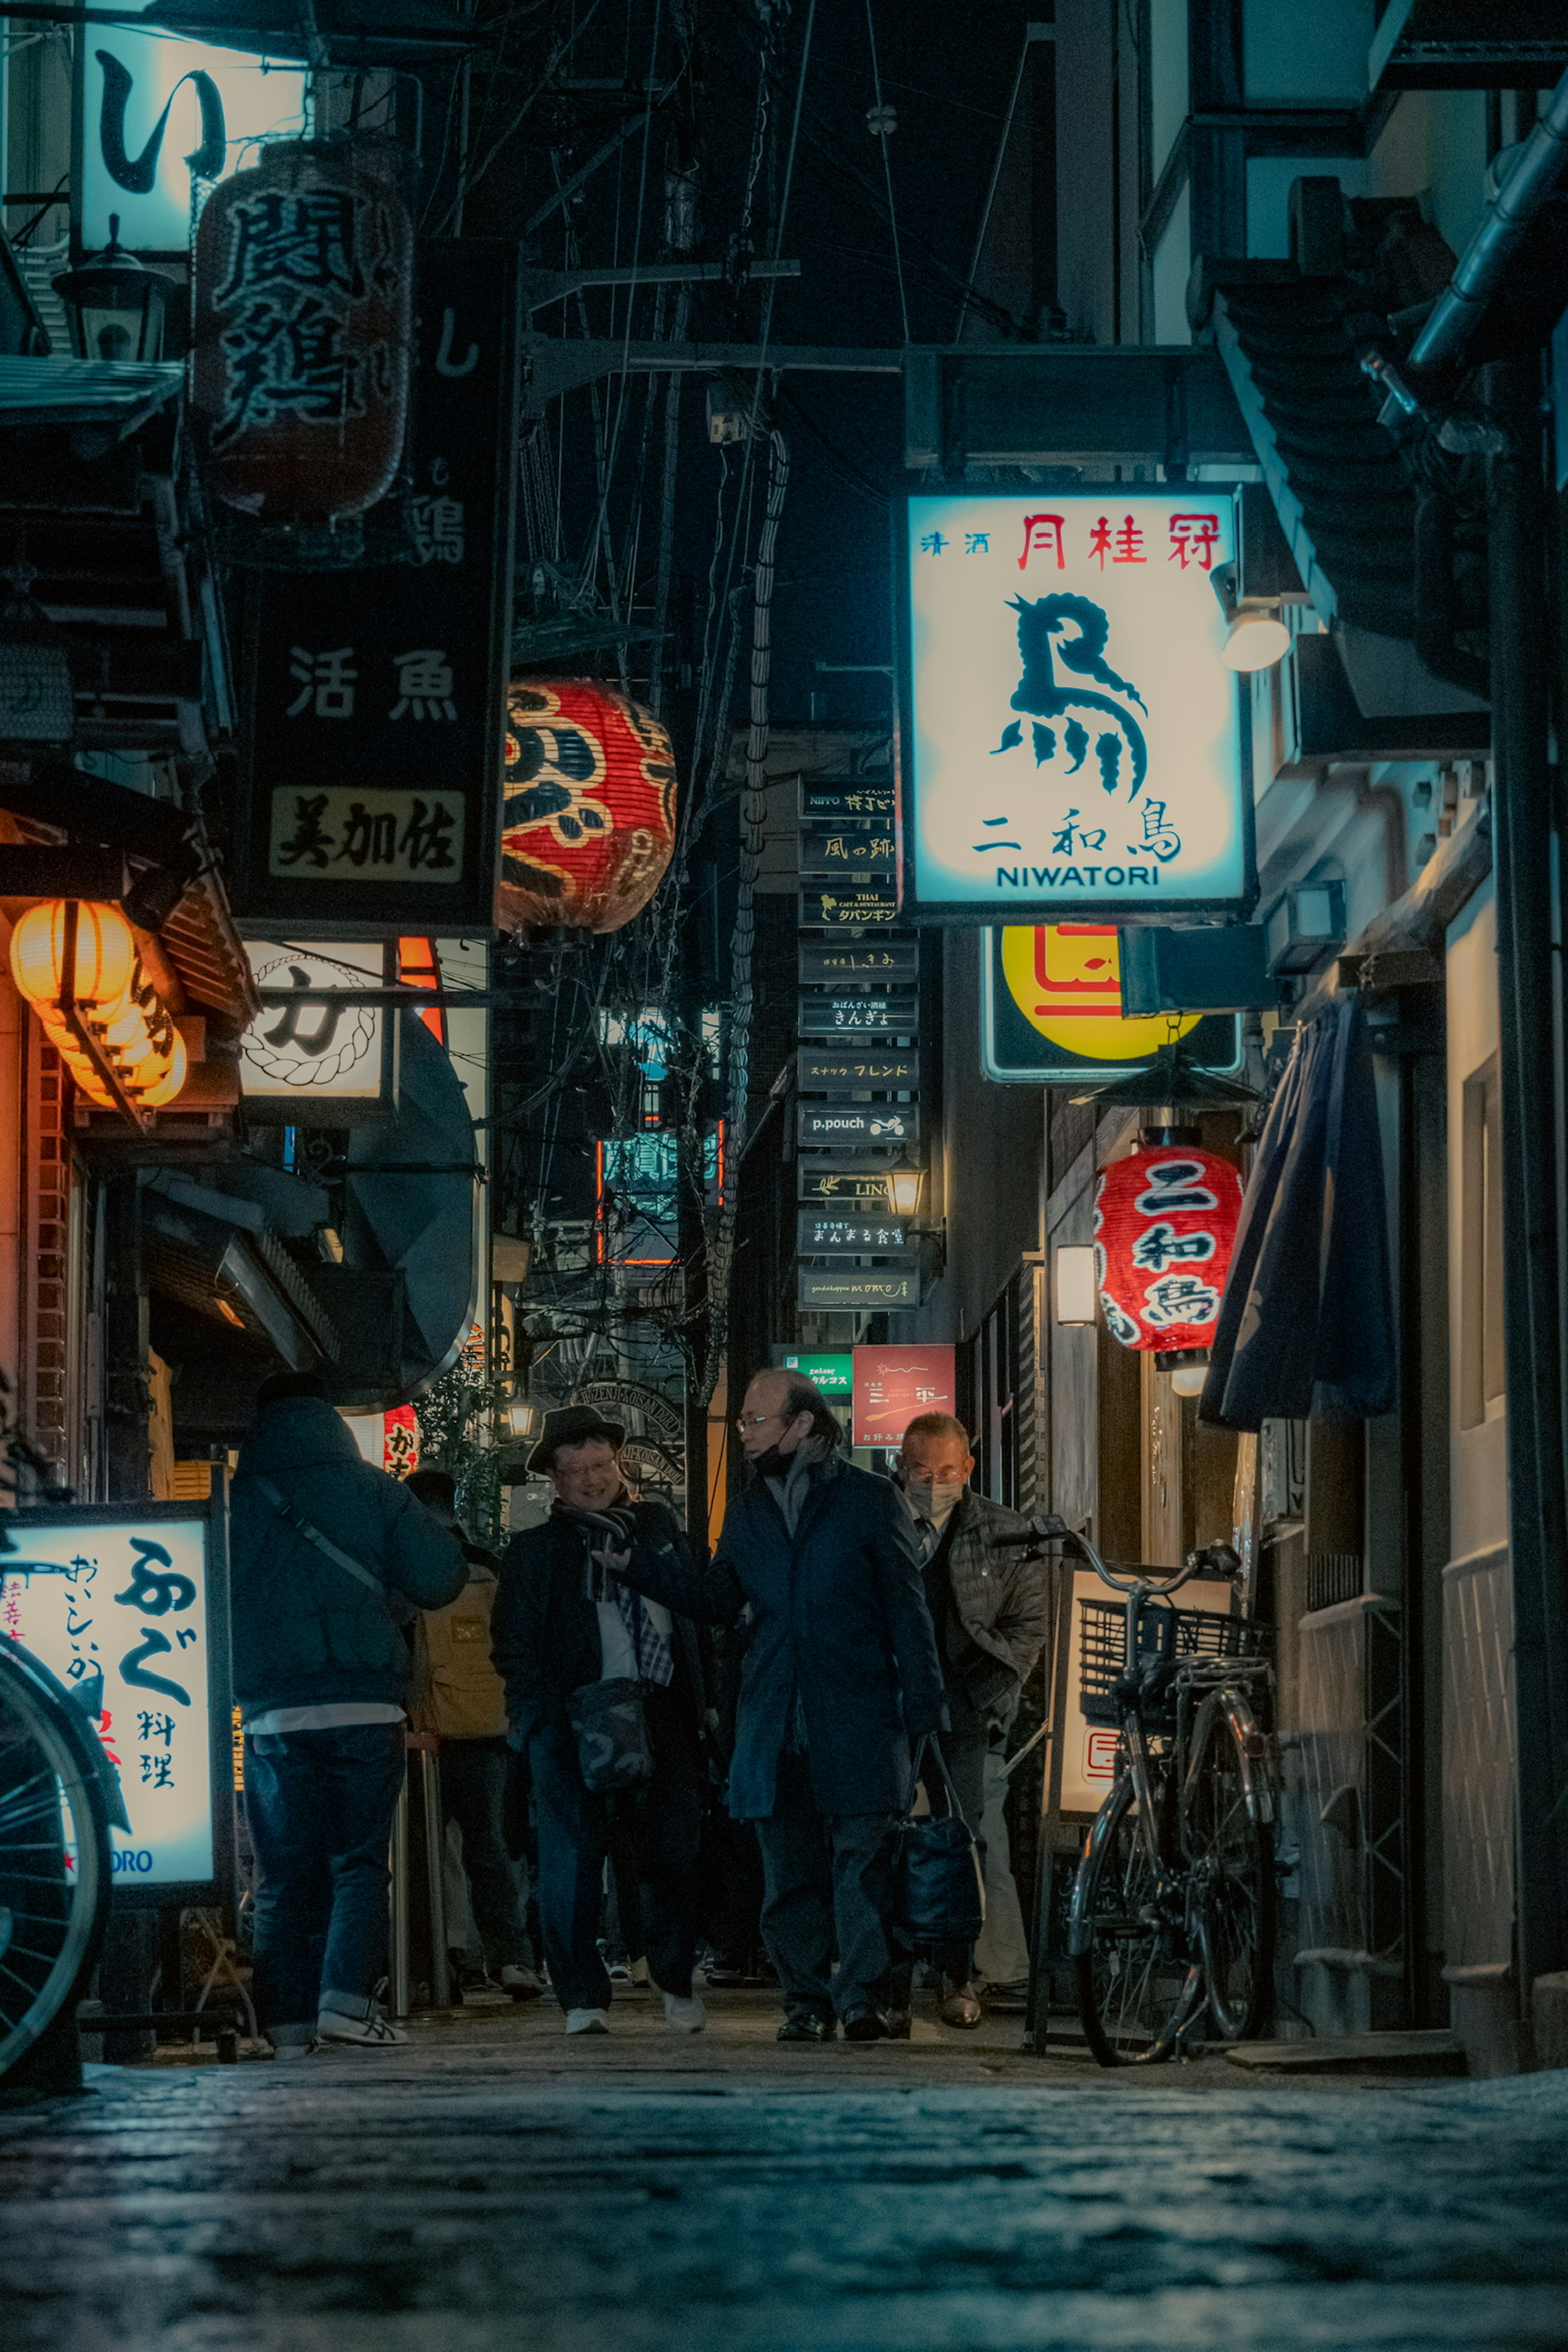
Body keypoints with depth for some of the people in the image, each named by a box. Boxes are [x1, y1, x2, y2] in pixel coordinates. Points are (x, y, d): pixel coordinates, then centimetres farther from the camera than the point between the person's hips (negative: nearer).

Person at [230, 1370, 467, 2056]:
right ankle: (346, 1996, -13)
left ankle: (289, 2021, 2)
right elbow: (441, 1577, -1)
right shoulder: (372, 1490, 4)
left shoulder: (235, 1500, 4)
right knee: (360, 1861, 4)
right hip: (365, 1707, -1)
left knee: (284, 1871, 5)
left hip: (272, 1711, 1)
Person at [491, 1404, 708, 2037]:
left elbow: (695, 1613, 16)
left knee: (673, 1853, 3)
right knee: (573, 1857, -6)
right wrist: (545, 1718, -10)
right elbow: (514, 1646, 2)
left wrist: (697, 1704, 8)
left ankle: (676, 1984, 19)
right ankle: (583, 1997, 1)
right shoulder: (535, 1550, 6)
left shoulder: (658, 1527, 16)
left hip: (661, 1717, 3)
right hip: (577, 1721, -2)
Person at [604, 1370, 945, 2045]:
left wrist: (923, 1712, -3)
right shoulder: (747, 1509, 15)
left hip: (858, 1720, -5)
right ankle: (807, 2003, 13)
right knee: (789, 1873, 6)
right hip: (776, 1726, 5)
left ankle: (864, 2000, -4)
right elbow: (718, 1600, 19)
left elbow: (907, 1611, 2)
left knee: (861, 1861, -8)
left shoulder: (869, 1501, 2)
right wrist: (634, 1566, 9)